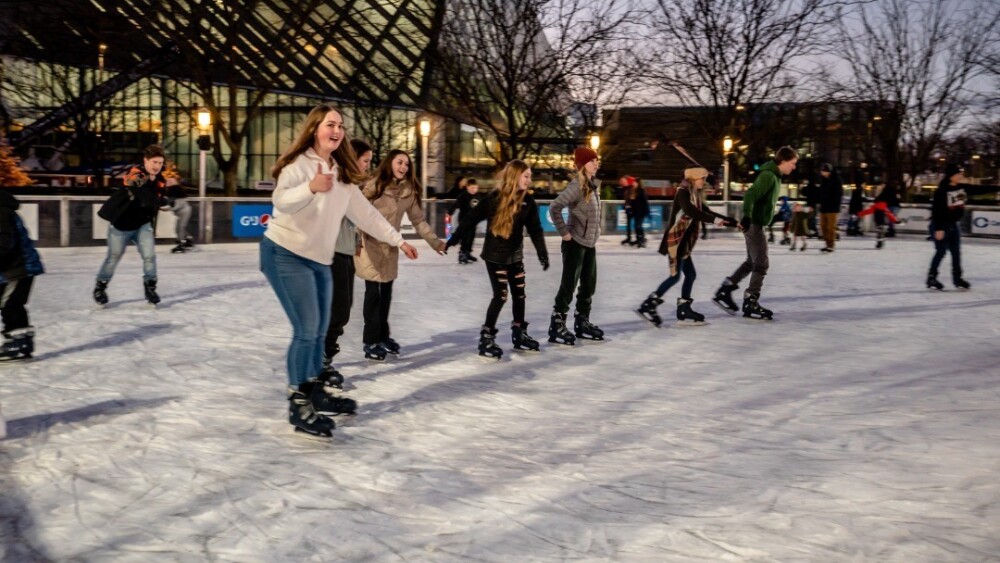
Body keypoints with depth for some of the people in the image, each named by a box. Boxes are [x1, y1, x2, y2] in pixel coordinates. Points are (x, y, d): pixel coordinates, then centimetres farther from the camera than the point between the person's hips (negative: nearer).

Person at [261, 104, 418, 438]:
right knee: (307, 330, -13)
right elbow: (282, 200, -32)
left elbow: (364, 212, 17)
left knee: (319, 330, 13)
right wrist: (310, 187, -52)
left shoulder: (341, 174, 12)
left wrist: (397, 240, 18)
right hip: (285, 254, -8)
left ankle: (316, 392, 28)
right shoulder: (298, 164, -14)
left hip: (318, 259, 8)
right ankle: (299, 407, -4)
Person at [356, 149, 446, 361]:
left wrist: (435, 241, 7)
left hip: (391, 248, 5)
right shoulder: (374, 186, -12)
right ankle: (370, 342, 4)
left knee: (386, 293, 12)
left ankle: (383, 336, 26)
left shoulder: (408, 191, 3)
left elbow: (418, 219, 9)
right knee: (374, 293, -5)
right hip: (370, 246, -5)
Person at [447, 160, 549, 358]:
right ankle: (486, 337, 0)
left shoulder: (527, 201, -3)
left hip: (515, 254, 6)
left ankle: (519, 334, 27)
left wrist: (542, 253, -6)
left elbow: (535, 229, 1)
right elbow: (472, 219, -13)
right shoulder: (495, 198, -17)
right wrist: (453, 240, -12)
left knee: (519, 293, 11)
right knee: (501, 295, -10)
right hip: (495, 255, -6)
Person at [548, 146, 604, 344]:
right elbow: (554, 208, -25)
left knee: (589, 284, 14)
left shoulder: (594, 185, 8)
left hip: (590, 243, 9)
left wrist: (595, 231, 13)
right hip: (575, 243, -9)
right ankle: (557, 326, 3)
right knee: (569, 285, -5)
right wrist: (564, 232, -20)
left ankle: (582, 322, 26)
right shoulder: (576, 186, -18)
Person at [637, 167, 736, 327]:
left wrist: (734, 223, 15)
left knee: (690, 274, 9)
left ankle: (684, 310, 14)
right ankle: (648, 305, -5)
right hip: (675, 240, -9)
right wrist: (714, 220, -34)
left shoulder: (696, 195, 15)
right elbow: (691, 212, -28)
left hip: (684, 242, 9)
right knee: (675, 275, -9)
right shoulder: (683, 192, -12)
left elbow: (707, 212, 17)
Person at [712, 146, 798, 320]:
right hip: (753, 224, -10)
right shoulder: (768, 175, -18)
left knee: (752, 262, 17)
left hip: (756, 223, 10)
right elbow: (751, 195, -30)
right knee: (761, 264, -5)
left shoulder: (775, 176, 13)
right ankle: (750, 303, 2)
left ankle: (724, 291, 22)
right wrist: (747, 216, -39)